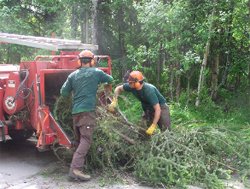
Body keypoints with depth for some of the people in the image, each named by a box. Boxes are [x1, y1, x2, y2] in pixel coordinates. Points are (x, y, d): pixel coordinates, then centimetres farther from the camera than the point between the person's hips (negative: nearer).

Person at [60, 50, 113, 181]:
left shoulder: (73, 75, 12)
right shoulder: (96, 72, 4)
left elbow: (63, 93, 13)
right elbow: (110, 79, 21)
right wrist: (102, 81, 42)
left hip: (75, 111, 5)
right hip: (87, 111, -5)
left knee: (80, 140, 15)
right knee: (86, 140, -10)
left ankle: (77, 166, 18)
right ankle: (75, 169, -21)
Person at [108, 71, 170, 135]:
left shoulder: (149, 91, -36)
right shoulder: (131, 86, -18)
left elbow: (158, 109, -37)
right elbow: (118, 88, 2)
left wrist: (153, 126, -40)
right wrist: (114, 101, -11)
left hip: (160, 107, -6)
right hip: (148, 109, 7)